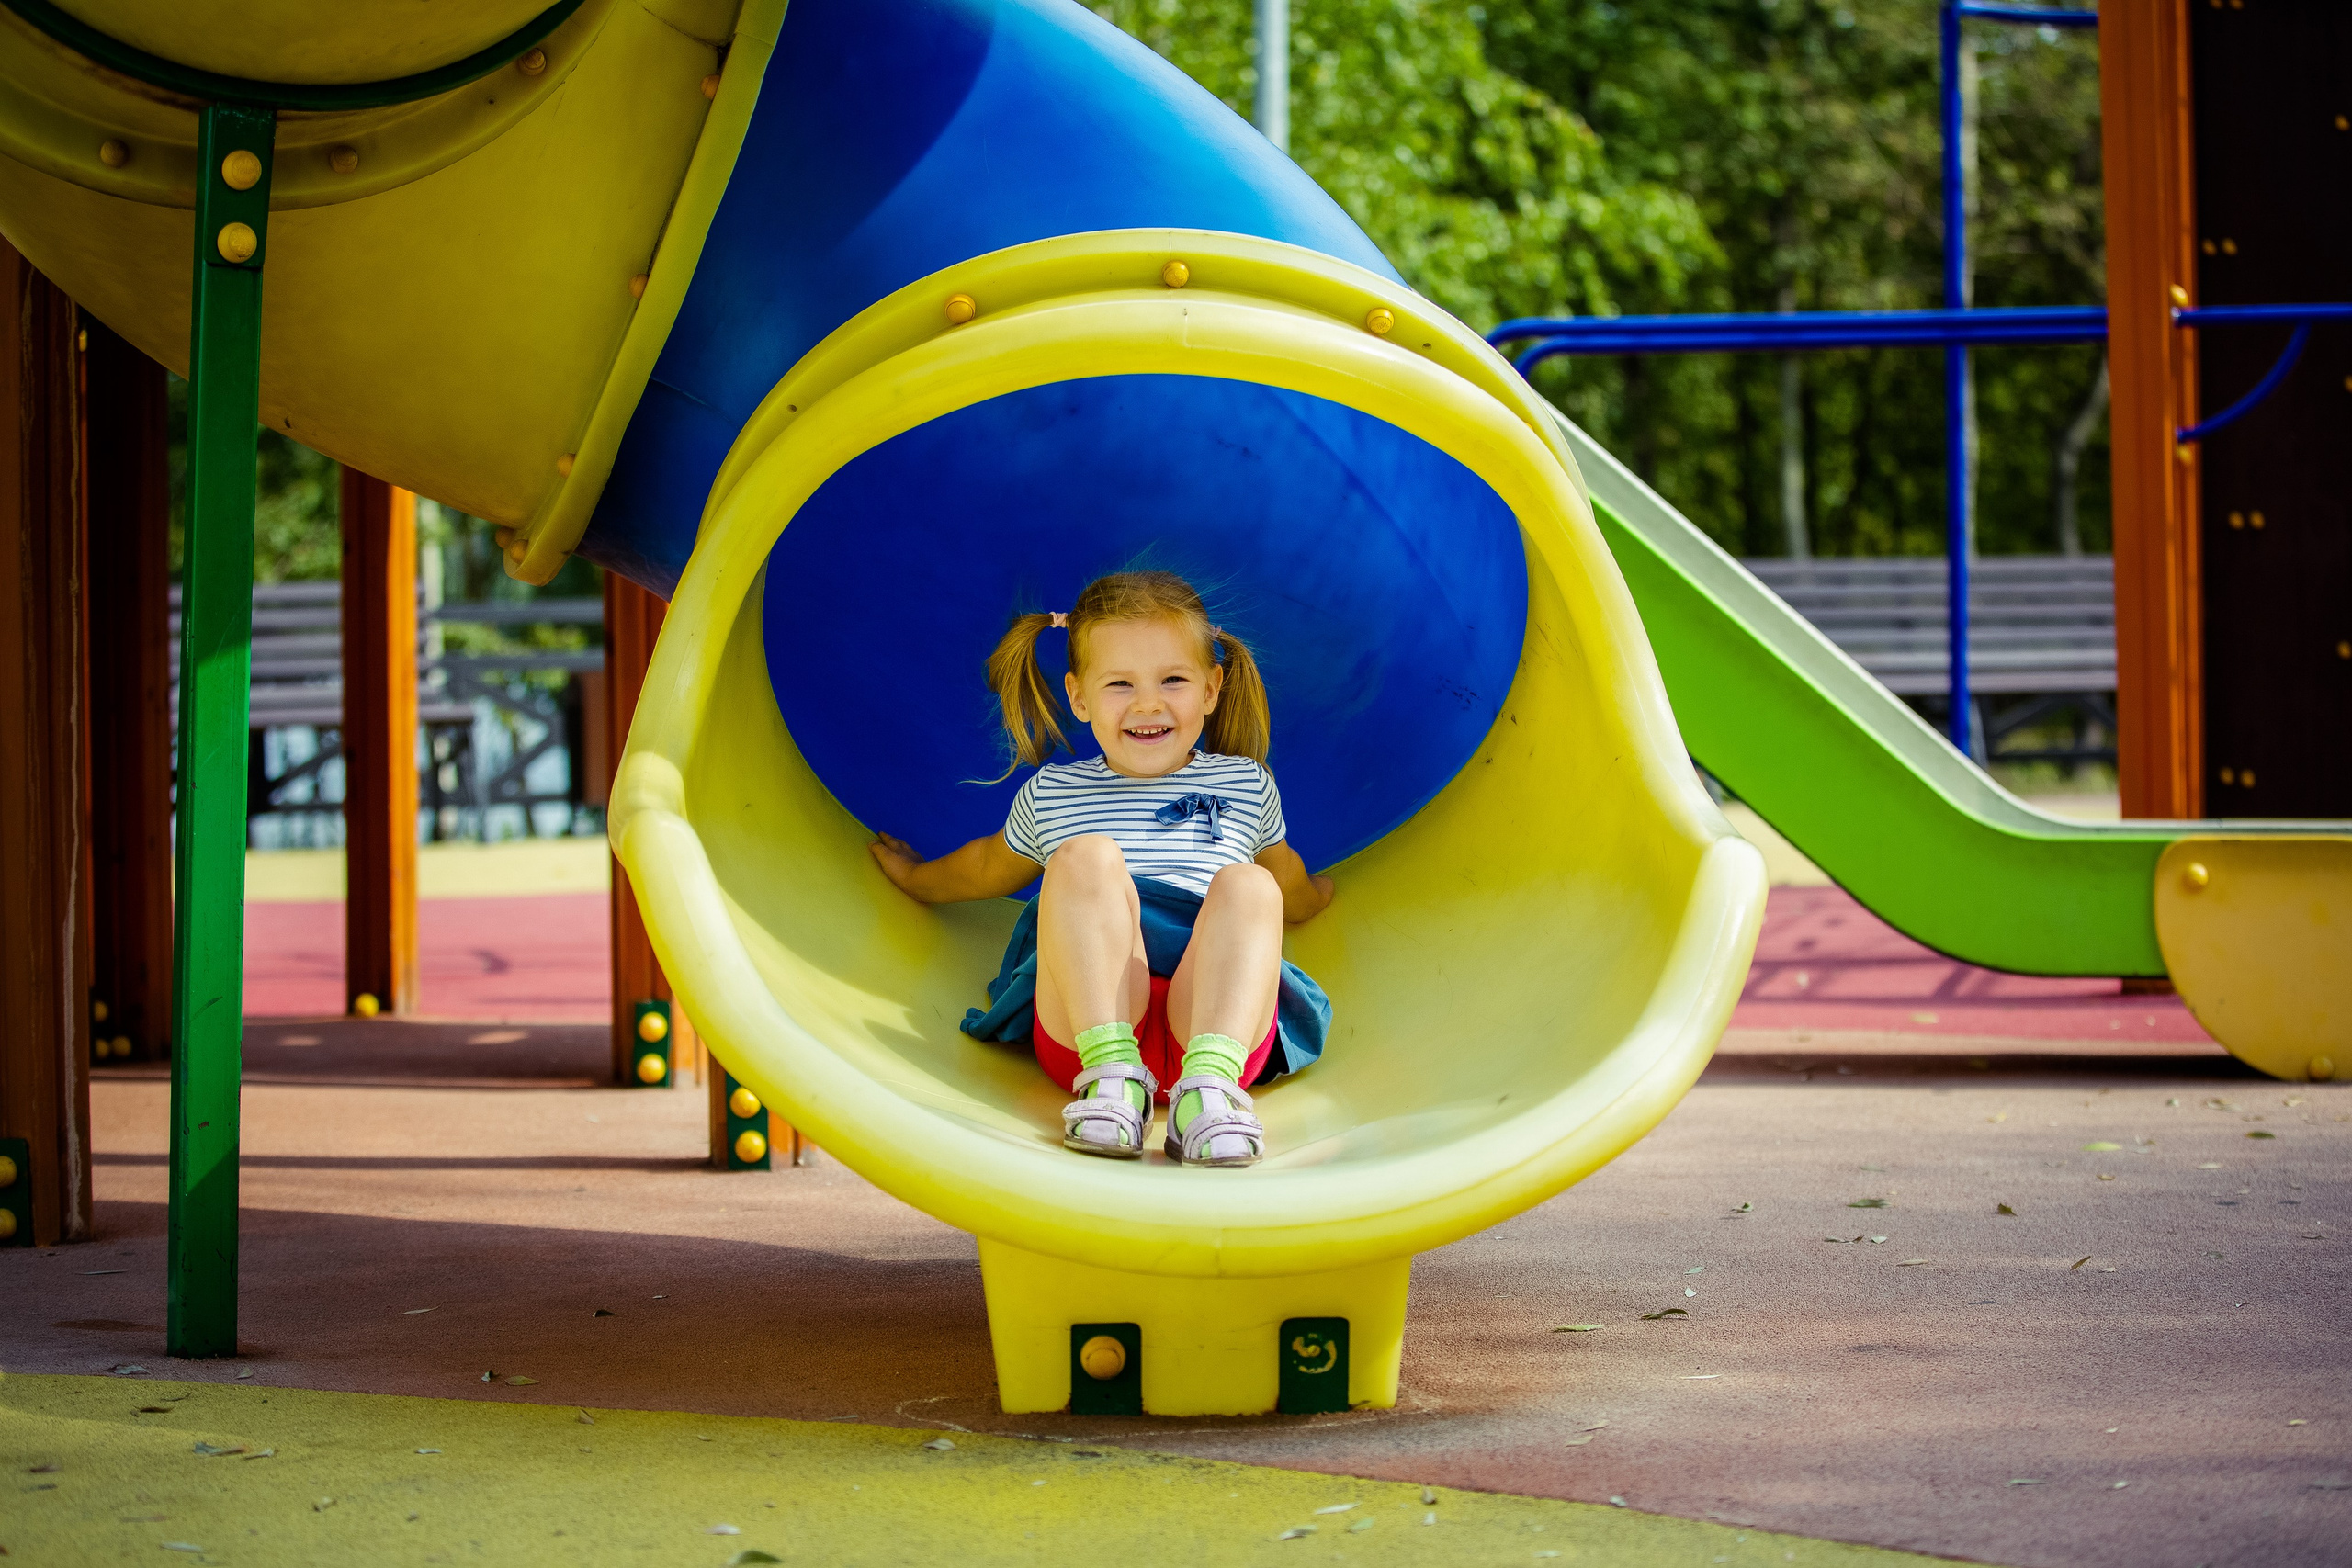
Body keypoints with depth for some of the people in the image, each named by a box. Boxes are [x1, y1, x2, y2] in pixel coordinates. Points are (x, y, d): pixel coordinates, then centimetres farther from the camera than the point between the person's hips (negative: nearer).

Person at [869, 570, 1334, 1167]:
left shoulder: (1243, 784, 23)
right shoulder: (1051, 794, 23)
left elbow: (1286, 884, 42)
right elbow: (991, 866, 45)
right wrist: (916, 877, 58)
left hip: (1223, 1022, 0)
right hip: (1084, 1028, 0)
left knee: (1246, 884, -29)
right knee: (1087, 856, -26)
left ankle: (1210, 1085, -49)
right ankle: (1112, 1076, -42)